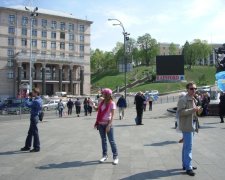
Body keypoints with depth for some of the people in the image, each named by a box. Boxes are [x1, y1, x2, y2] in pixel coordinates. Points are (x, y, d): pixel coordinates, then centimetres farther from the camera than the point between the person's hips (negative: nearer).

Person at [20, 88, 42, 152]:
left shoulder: (36, 101, -22)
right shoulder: (38, 99, 9)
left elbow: (27, 104, -28)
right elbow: (31, 104, 20)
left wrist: (28, 98, -14)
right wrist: (31, 98, 6)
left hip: (34, 117, -10)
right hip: (34, 117, 10)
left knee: (35, 132, -2)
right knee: (30, 132, 17)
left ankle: (37, 147, 7)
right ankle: (27, 146, 27)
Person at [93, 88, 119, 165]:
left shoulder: (112, 103, -11)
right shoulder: (102, 102, 7)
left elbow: (112, 115, -14)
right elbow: (97, 109, 21)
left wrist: (109, 125, -20)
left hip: (107, 124, -6)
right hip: (101, 124, 6)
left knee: (111, 141, -2)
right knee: (103, 140, 13)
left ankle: (115, 157, 6)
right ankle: (104, 155, 23)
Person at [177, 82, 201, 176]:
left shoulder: (193, 99, 17)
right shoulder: (183, 100, -15)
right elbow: (180, 112, -25)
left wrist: (196, 110, 10)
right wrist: (193, 110, -27)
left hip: (191, 125, 10)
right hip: (187, 126, -10)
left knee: (186, 146, 17)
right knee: (188, 147, -8)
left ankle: (186, 164, 28)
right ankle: (188, 167, -2)